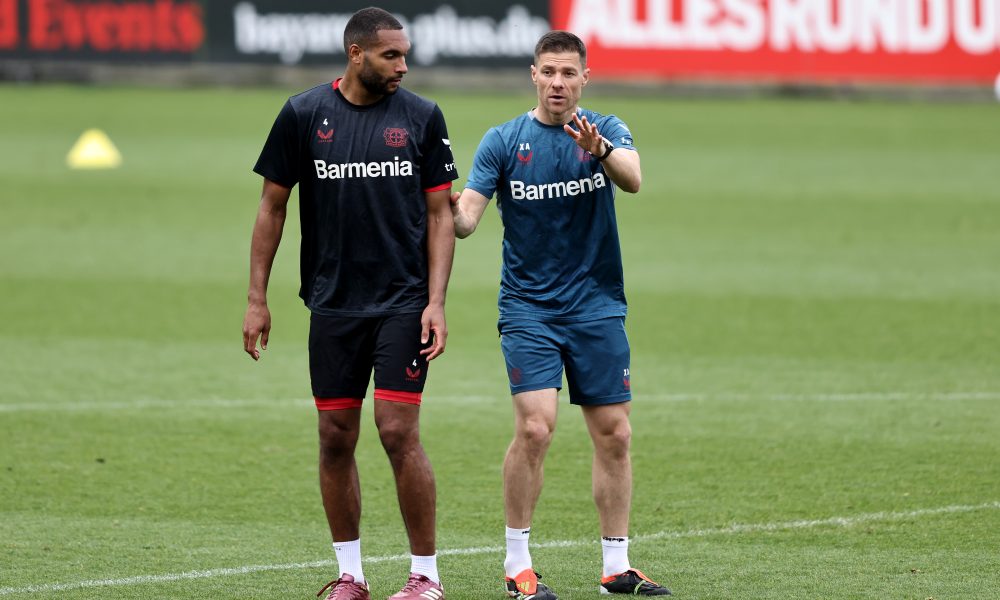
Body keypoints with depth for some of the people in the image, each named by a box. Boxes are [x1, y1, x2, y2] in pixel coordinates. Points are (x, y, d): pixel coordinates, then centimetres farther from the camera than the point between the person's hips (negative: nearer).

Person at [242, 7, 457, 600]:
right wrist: (257, 299, 5)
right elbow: (273, 205, 8)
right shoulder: (303, 115, 0)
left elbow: (440, 215, 4)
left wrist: (436, 302, -5)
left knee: (399, 431, -9)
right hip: (333, 305, 2)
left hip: (404, 302, -2)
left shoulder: (422, 117, 0)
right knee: (336, 438, 4)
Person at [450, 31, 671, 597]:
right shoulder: (504, 141, -1)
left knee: (614, 435, 3)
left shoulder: (607, 130, 1)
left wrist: (600, 149, -40)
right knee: (535, 427, -16)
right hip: (528, 310, -2)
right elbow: (468, 216, -8)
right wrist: (454, 211, -32)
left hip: (598, 308, 2)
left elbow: (633, 179, -20)